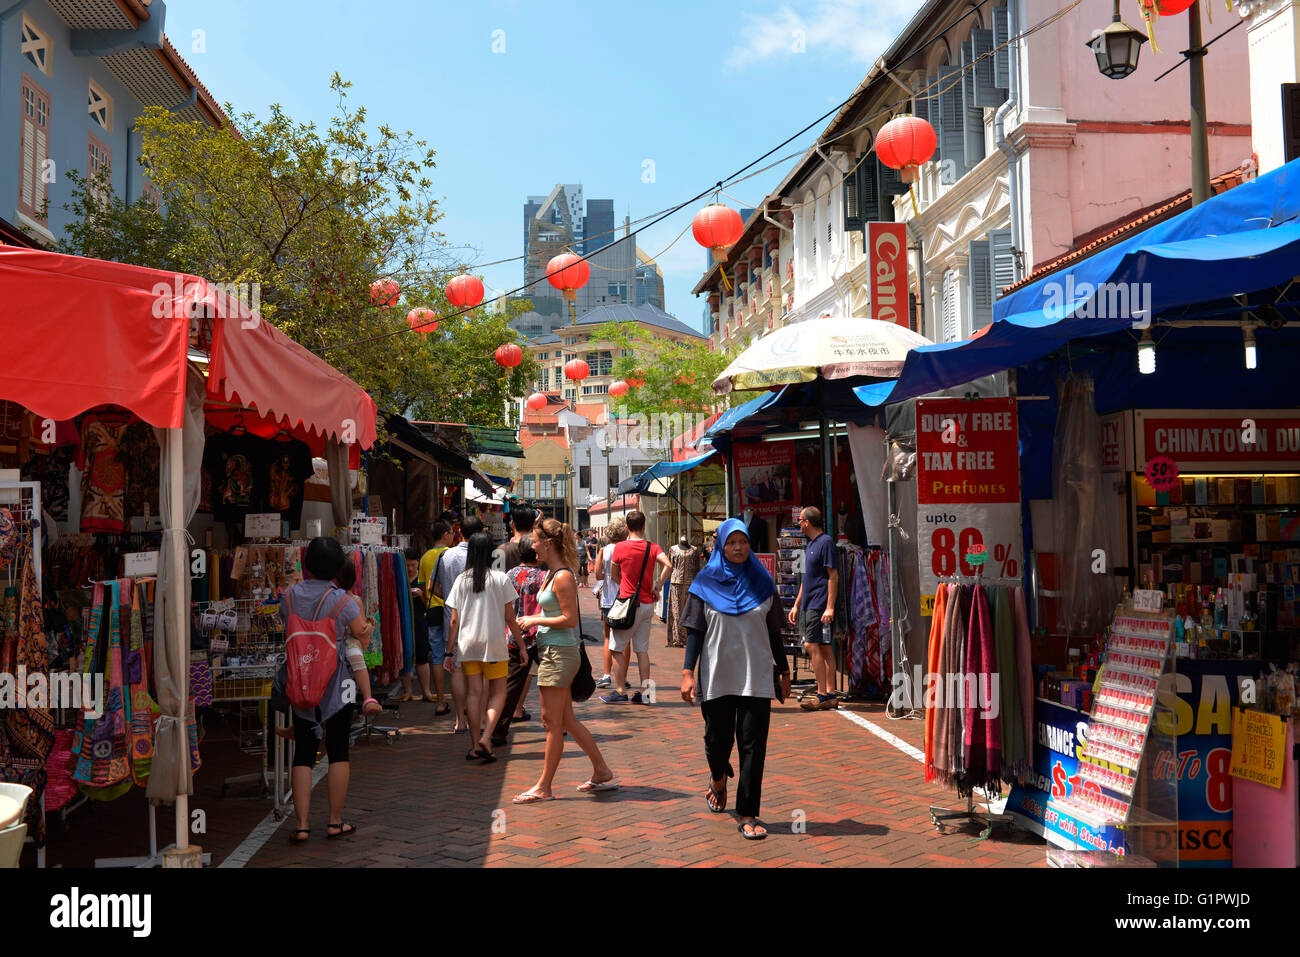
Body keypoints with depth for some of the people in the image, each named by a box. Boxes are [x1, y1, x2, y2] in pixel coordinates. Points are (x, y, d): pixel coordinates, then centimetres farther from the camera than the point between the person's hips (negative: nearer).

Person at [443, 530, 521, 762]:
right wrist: (522, 645, 5)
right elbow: (510, 618, -3)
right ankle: (486, 737, -10)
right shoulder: (500, 578, -5)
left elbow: (454, 621, 2)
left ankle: (476, 744, 9)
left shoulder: (461, 580, 2)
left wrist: (449, 652, 9)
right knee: (498, 692, 7)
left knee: (473, 693, 7)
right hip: (494, 643, -2)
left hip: (467, 645, 3)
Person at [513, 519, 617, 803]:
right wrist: (533, 620, 9)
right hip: (553, 652, 10)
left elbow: (570, 619, -21)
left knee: (553, 722, -1)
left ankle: (544, 787, 8)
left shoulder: (563, 577, -17)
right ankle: (603, 773, 23)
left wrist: (535, 620, -14)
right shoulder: (551, 573, 13)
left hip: (559, 653, -10)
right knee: (566, 720, 14)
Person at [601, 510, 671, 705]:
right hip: (647, 605, 4)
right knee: (642, 650, 10)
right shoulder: (653, 547, 1)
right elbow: (668, 566, -12)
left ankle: (619, 692, 4)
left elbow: (614, 574, 5)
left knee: (618, 649, 5)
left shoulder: (620, 547, -5)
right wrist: (657, 587, -3)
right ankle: (644, 692, 8)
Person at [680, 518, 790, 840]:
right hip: (716, 677, 0)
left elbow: (773, 632, 12)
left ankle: (747, 816, 4)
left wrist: (784, 670, 13)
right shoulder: (705, 583, 2)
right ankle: (718, 778, 42)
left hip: (756, 677, 1)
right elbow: (695, 631, 0)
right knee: (718, 740, 8)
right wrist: (688, 672, -8)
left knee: (753, 746, -4)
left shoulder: (762, 582, 6)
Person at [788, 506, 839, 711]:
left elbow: (833, 576, -15)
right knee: (823, 648, 8)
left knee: (811, 645, -13)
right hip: (810, 605, 9)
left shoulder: (825, 542, -10)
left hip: (820, 605, -9)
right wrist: (796, 605, 23)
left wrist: (830, 607, -20)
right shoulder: (811, 544, 19)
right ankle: (830, 695, 10)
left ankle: (823, 695, -11)